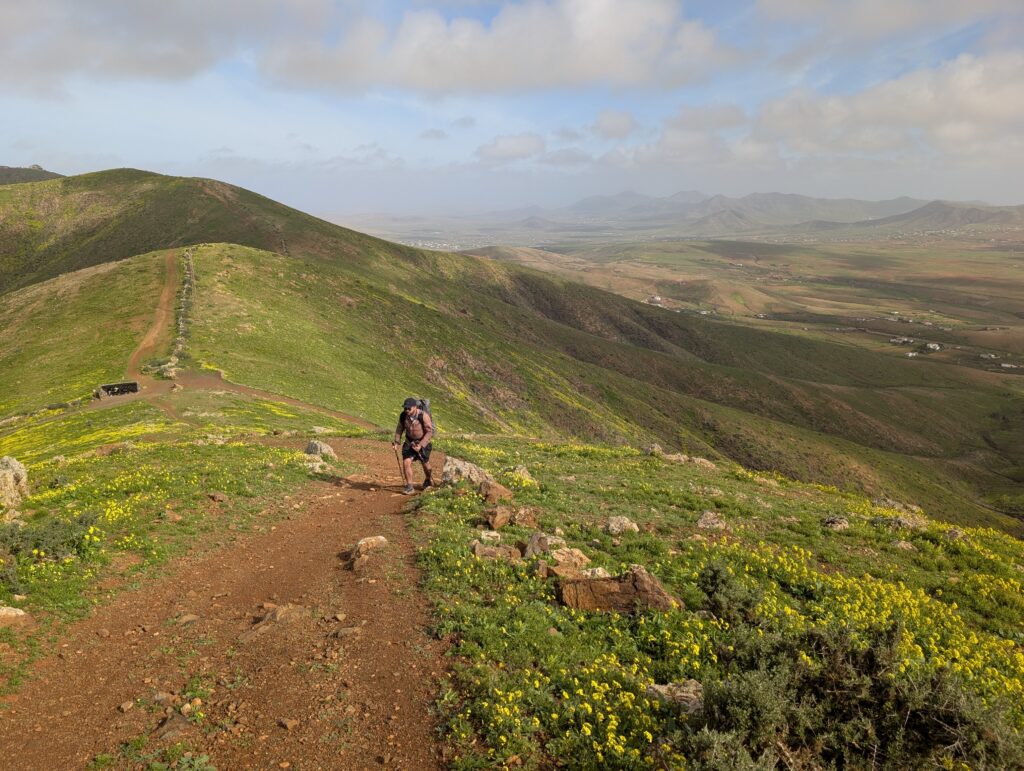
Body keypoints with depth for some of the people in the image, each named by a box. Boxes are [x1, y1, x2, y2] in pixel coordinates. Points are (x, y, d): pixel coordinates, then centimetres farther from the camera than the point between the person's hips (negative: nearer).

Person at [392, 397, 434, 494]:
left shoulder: (423, 415, -28)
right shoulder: (403, 416, -15)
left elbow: (430, 432, -24)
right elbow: (400, 429, 2)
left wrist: (421, 445, -30)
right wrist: (396, 441, -10)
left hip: (423, 442, -3)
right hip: (409, 442, 3)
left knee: (425, 463, 16)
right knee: (406, 462, -13)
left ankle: (428, 480, 45)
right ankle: (409, 487, -4)